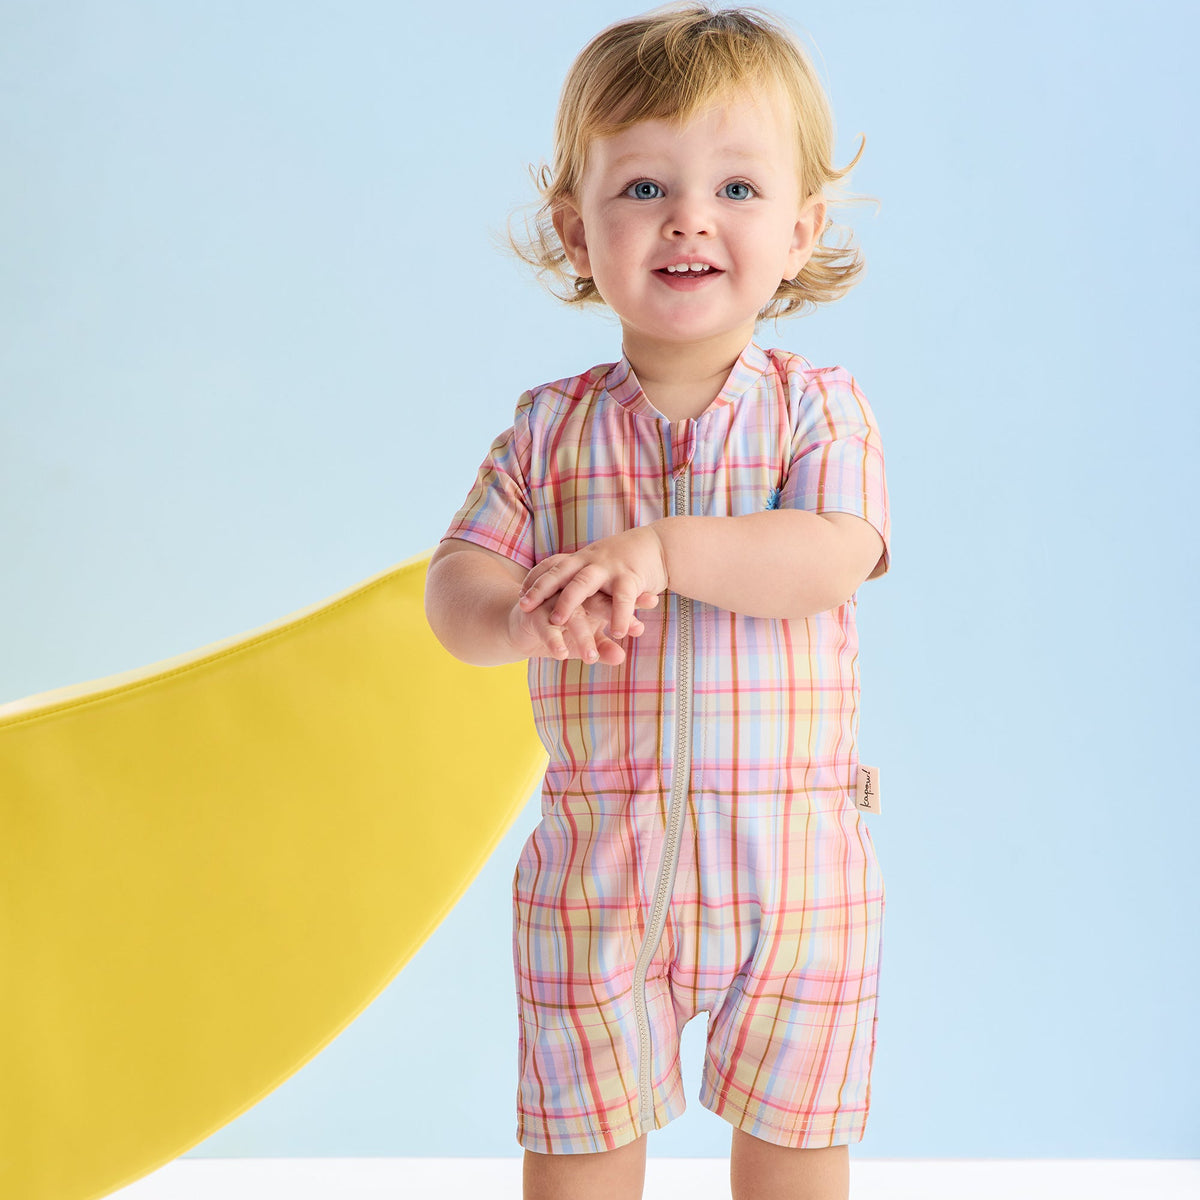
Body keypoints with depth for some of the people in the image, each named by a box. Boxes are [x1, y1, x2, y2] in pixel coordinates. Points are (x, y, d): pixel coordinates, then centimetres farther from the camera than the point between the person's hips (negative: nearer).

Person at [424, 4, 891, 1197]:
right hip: (600, 861, 1)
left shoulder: (817, 406, -3)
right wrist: (525, 615, -28)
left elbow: (833, 562, -19)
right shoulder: (551, 428, 0)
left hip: (791, 861, 0)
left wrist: (660, 548, -31)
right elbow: (454, 586, -5)